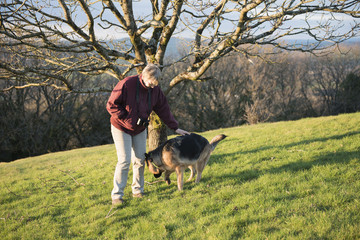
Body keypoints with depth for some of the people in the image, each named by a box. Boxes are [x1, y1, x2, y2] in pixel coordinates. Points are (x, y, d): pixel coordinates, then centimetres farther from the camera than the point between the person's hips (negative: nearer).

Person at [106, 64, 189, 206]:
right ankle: (117, 195, -3)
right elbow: (111, 105, -19)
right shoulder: (127, 84, -23)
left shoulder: (155, 90, -5)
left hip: (140, 129, 5)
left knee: (140, 160, 5)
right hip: (121, 128, -5)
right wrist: (128, 119, -22)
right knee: (124, 161, -11)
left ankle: (137, 190, 20)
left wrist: (175, 128, 4)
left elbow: (163, 109, 4)